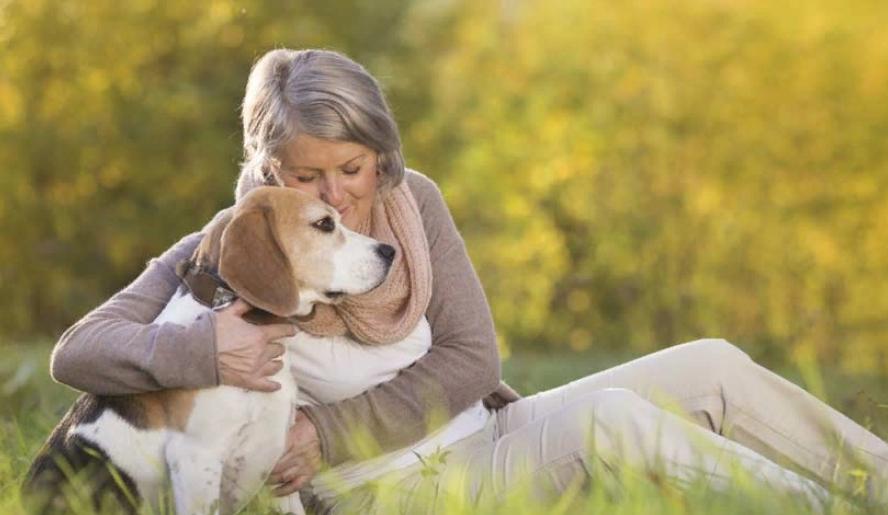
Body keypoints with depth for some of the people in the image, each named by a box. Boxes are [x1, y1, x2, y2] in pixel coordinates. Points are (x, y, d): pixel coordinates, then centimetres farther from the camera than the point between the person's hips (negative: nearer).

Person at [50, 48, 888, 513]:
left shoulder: (410, 201, 0)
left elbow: (469, 359, -4)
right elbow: (77, 351, -16)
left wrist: (329, 430, -16)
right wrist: (196, 349, -36)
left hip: (479, 433, 6)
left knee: (709, 367, -9)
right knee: (606, 415, -29)